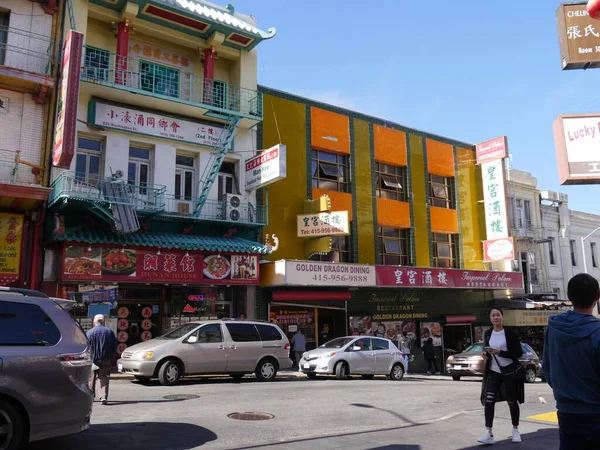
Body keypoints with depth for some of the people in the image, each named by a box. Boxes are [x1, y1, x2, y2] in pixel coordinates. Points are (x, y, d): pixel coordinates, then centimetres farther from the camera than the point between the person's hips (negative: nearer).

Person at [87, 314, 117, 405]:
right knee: (104, 378, 1)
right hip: (105, 360, 1)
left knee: (91, 378, 15)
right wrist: (110, 356, 14)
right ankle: (103, 397, -11)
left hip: (93, 359, -1)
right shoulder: (109, 332, 1)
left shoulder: (90, 332, -7)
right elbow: (114, 346, 4)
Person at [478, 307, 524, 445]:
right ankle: (488, 434, -12)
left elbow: (519, 353, -13)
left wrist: (499, 352, -23)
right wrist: (486, 354, -4)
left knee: (512, 401, 11)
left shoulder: (510, 334, -9)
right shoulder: (487, 334, 5)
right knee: (488, 400, -11)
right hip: (493, 372, 3)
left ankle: (515, 431, 31)